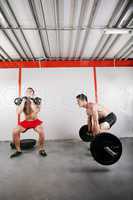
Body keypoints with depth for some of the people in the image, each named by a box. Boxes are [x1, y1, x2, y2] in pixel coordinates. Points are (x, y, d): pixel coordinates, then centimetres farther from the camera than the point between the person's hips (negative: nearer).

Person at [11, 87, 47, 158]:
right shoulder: (22, 102, -2)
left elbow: (36, 111, -28)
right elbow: (18, 112, -19)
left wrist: (31, 101, -23)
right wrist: (23, 101, -19)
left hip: (35, 121, -2)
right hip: (26, 122, 3)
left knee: (42, 132, -29)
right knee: (15, 131, -18)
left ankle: (41, 149, -3)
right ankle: (18, 150, 4)